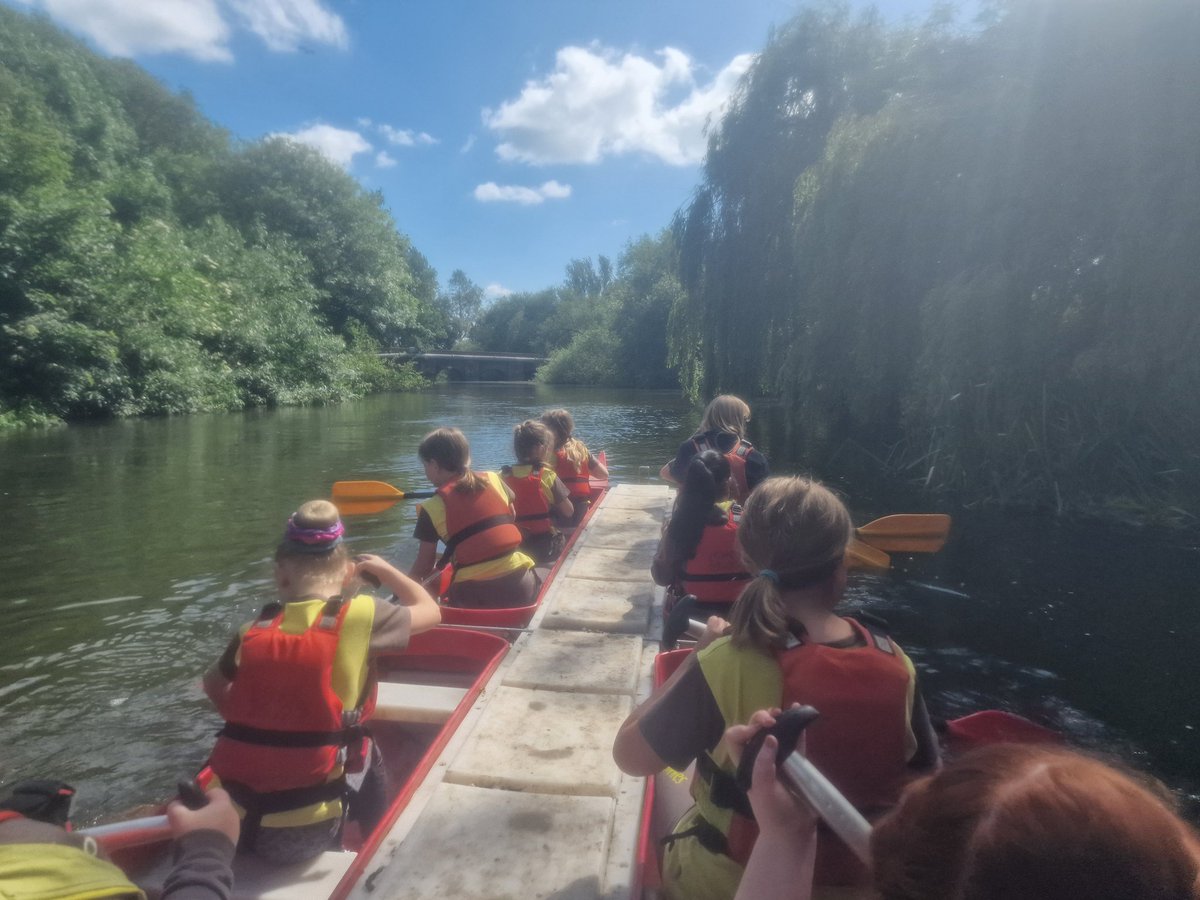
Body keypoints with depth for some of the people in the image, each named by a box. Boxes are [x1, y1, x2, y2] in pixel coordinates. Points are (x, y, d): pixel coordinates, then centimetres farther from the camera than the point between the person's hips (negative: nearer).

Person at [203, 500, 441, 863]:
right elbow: (430, 611, 6)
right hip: (309, 833, -4)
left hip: (233, 821, 4)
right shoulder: (359, 615, -12)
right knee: (365, 756, 25)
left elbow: (214, 685, 21)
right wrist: (381, 568, 19)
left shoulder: (254, 631, 1)